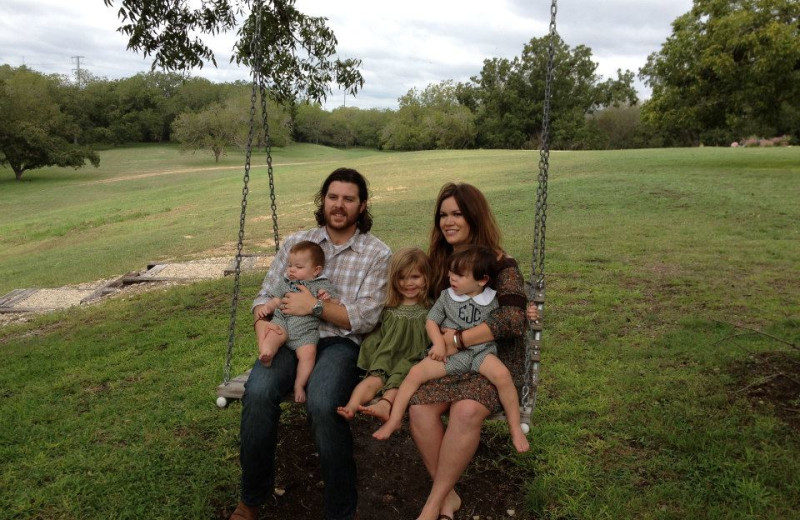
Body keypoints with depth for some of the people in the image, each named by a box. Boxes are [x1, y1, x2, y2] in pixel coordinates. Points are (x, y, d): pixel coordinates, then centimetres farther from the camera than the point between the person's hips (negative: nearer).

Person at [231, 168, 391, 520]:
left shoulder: (377, 254, 1)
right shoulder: (296, 242, 11)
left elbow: (365, 317, -6)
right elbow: (265, 293, 10)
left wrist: (316, 306, -15)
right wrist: (262, 322, -12)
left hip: (341, 342, -3)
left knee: (322, 403, -34)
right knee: (258, 392, -28)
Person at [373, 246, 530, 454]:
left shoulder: (492, 301, 3)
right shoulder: (447, 296, 5)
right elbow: (431, 321, 8)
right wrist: (439, 342, -9)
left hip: (481, 352, -1)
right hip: (449, 353, 1)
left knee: (502, 374, -29)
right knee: (416, 372, -18)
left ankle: (515, 428, -10)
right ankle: (394, 420, -5)